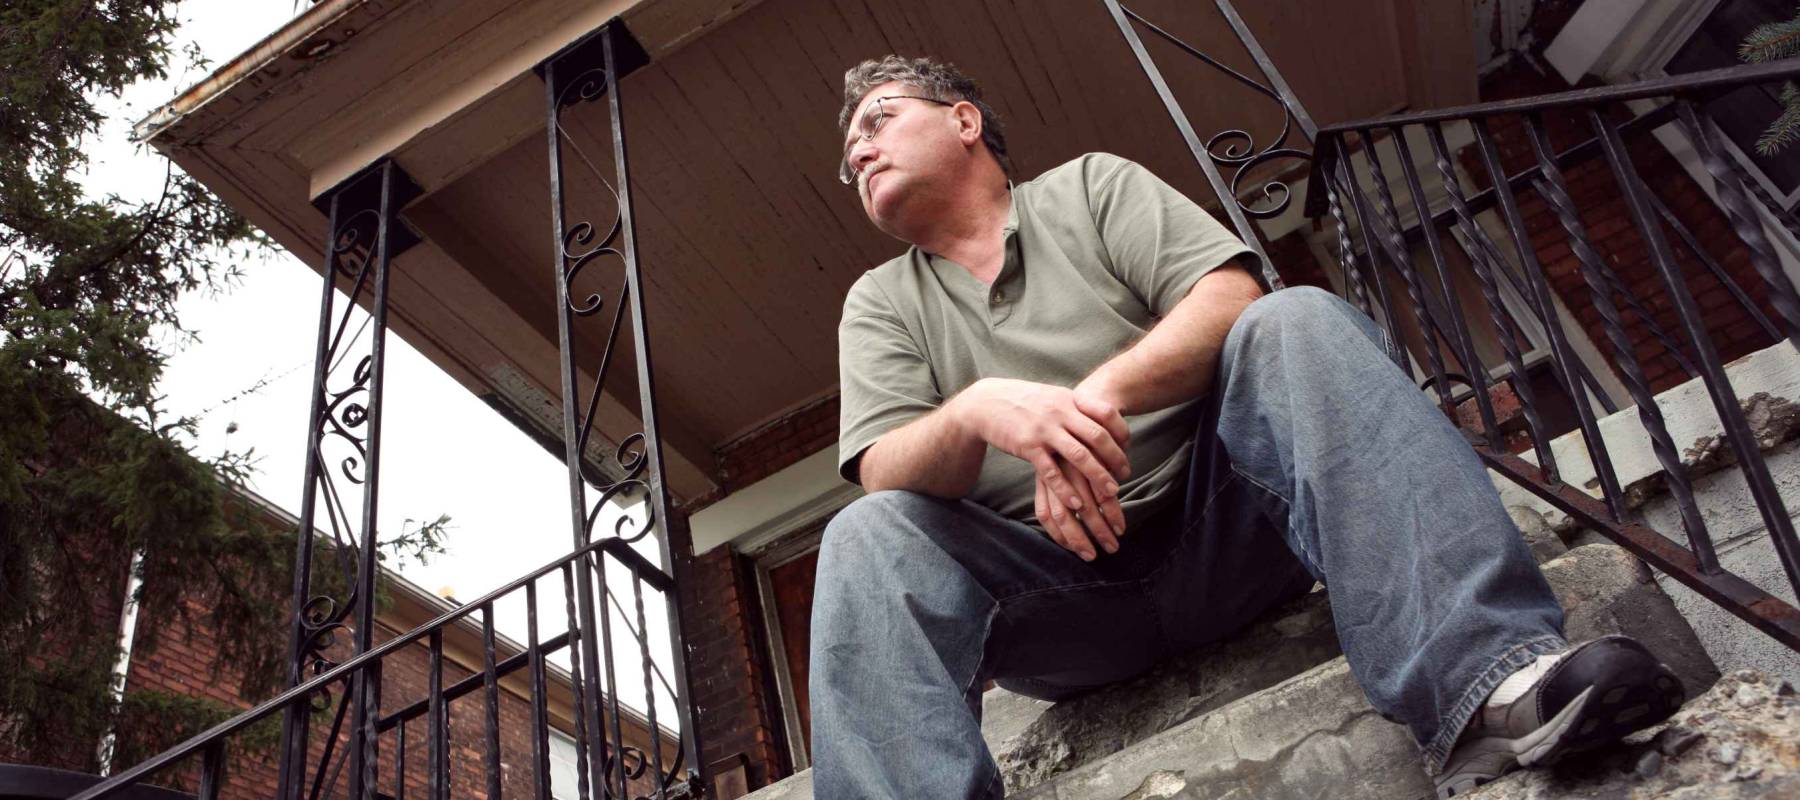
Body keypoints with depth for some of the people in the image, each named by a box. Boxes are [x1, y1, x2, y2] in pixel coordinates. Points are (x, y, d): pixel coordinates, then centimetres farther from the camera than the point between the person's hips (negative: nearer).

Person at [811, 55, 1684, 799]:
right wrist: (974, 412, -27)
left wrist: (1105, 389, -23)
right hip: (1062, 589, 1)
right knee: (866, 539, -25)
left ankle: (1480, 685, -42)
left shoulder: (1090, 186, 12)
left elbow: (1234, 298, -4)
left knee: (1296, 322, -25)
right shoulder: (879, 305, 13)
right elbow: (884, 475, -4)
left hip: (1216, 525, 0)